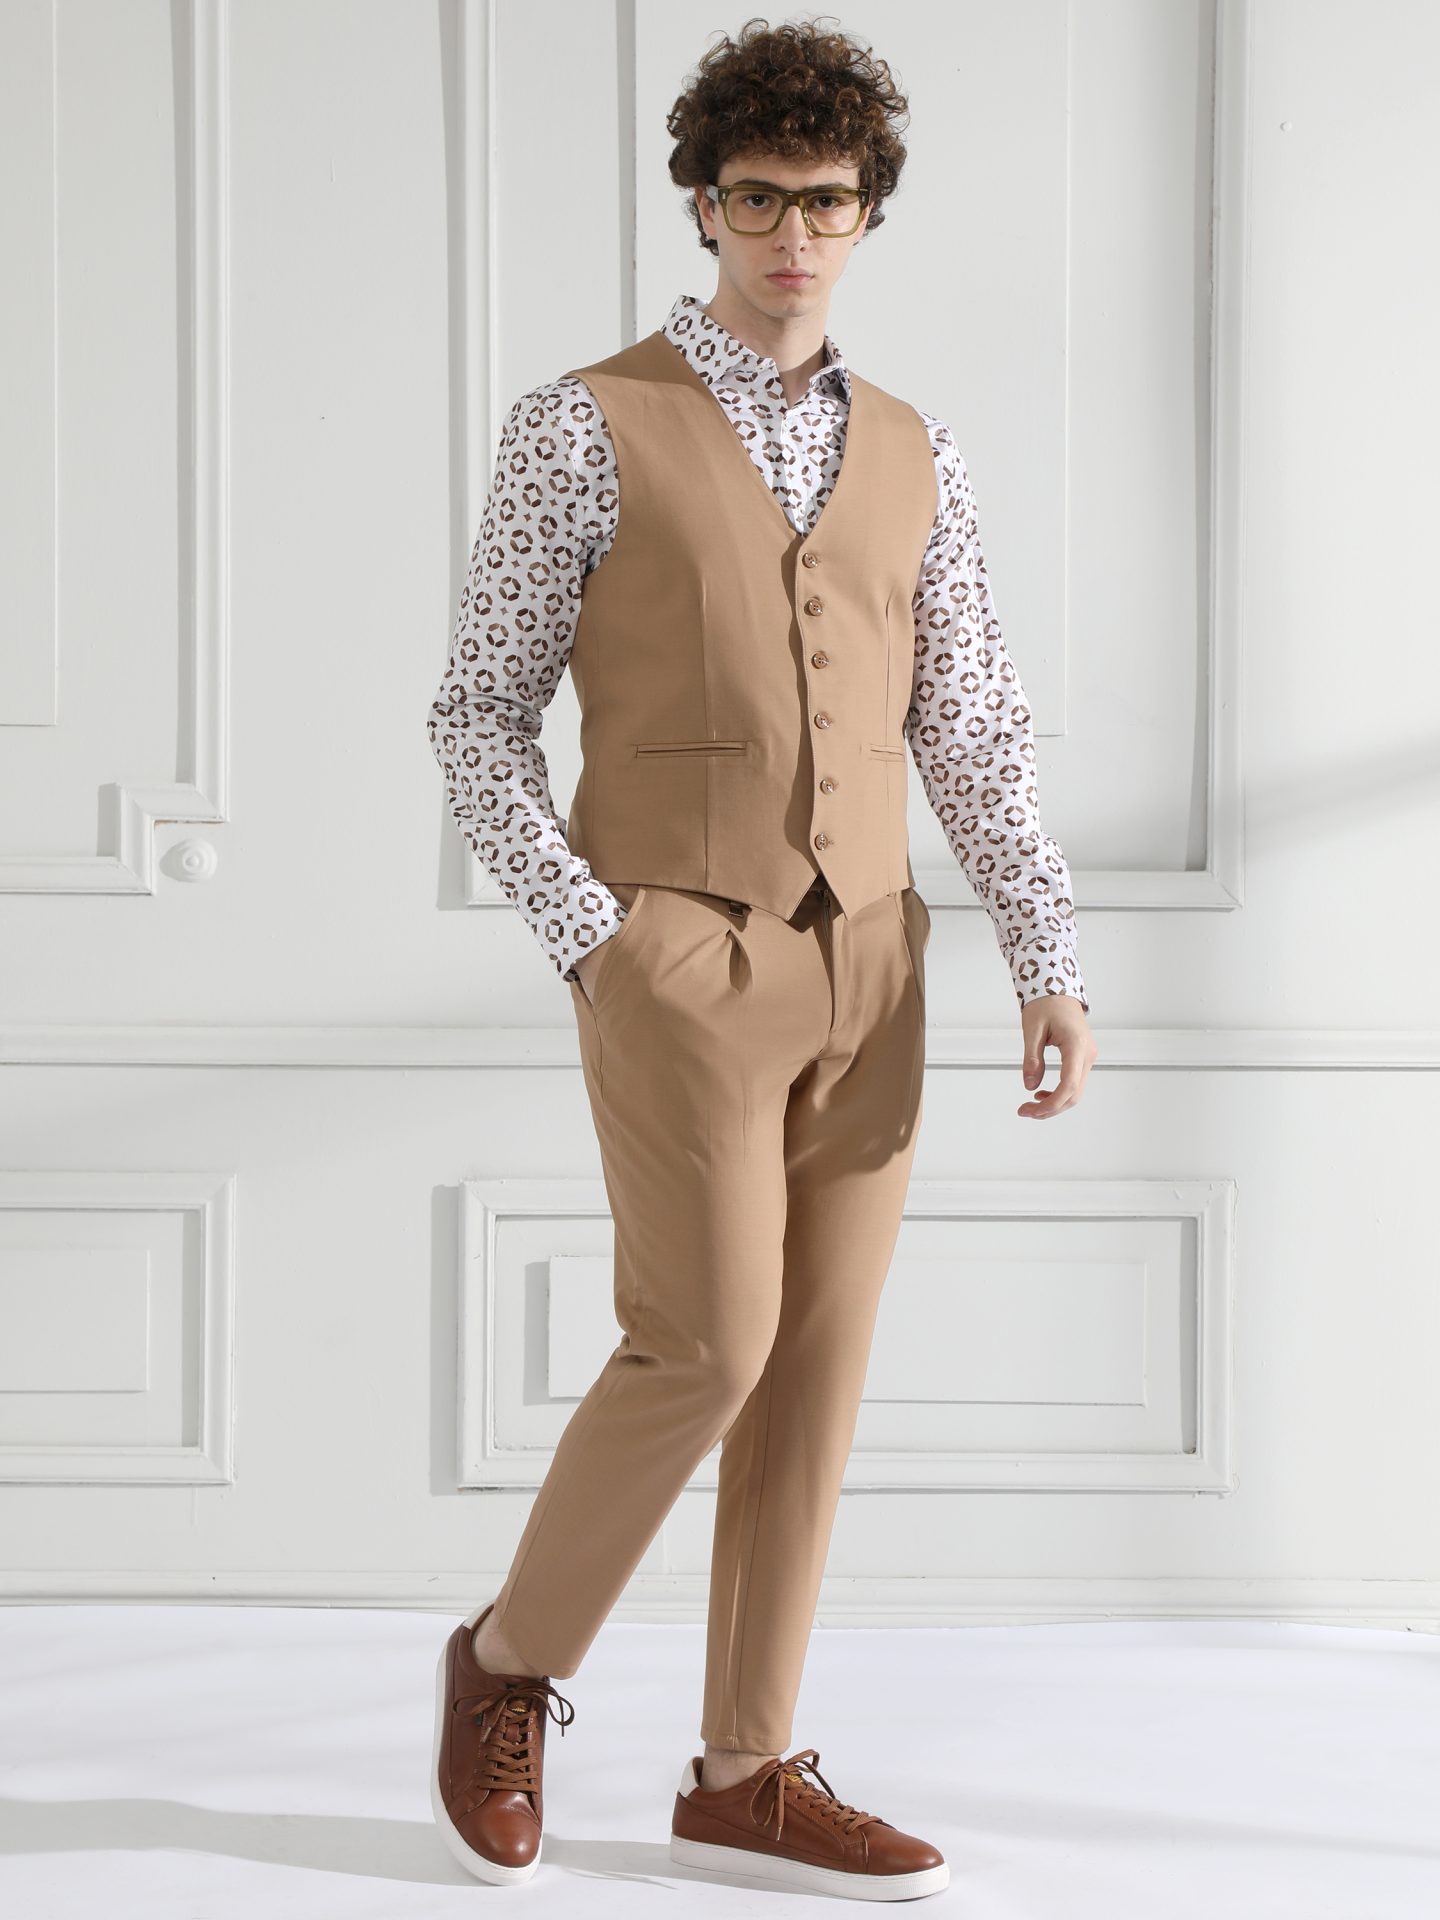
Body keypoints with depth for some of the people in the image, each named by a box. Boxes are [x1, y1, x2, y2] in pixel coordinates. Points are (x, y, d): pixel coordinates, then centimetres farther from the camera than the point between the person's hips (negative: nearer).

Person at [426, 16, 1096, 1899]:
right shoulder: (585, 427, -3)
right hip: (677, 965, -5)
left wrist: (1053, 969, -3)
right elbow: (481, 720, -2)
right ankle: (515, 1656, 13)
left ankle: (747, 1778, 11)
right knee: (710, 1353, -11)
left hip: (861, 971, 5)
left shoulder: (912, 457, 11)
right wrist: (595, 943, -13)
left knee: (820, 1366, 3)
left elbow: (975, 737, 9)